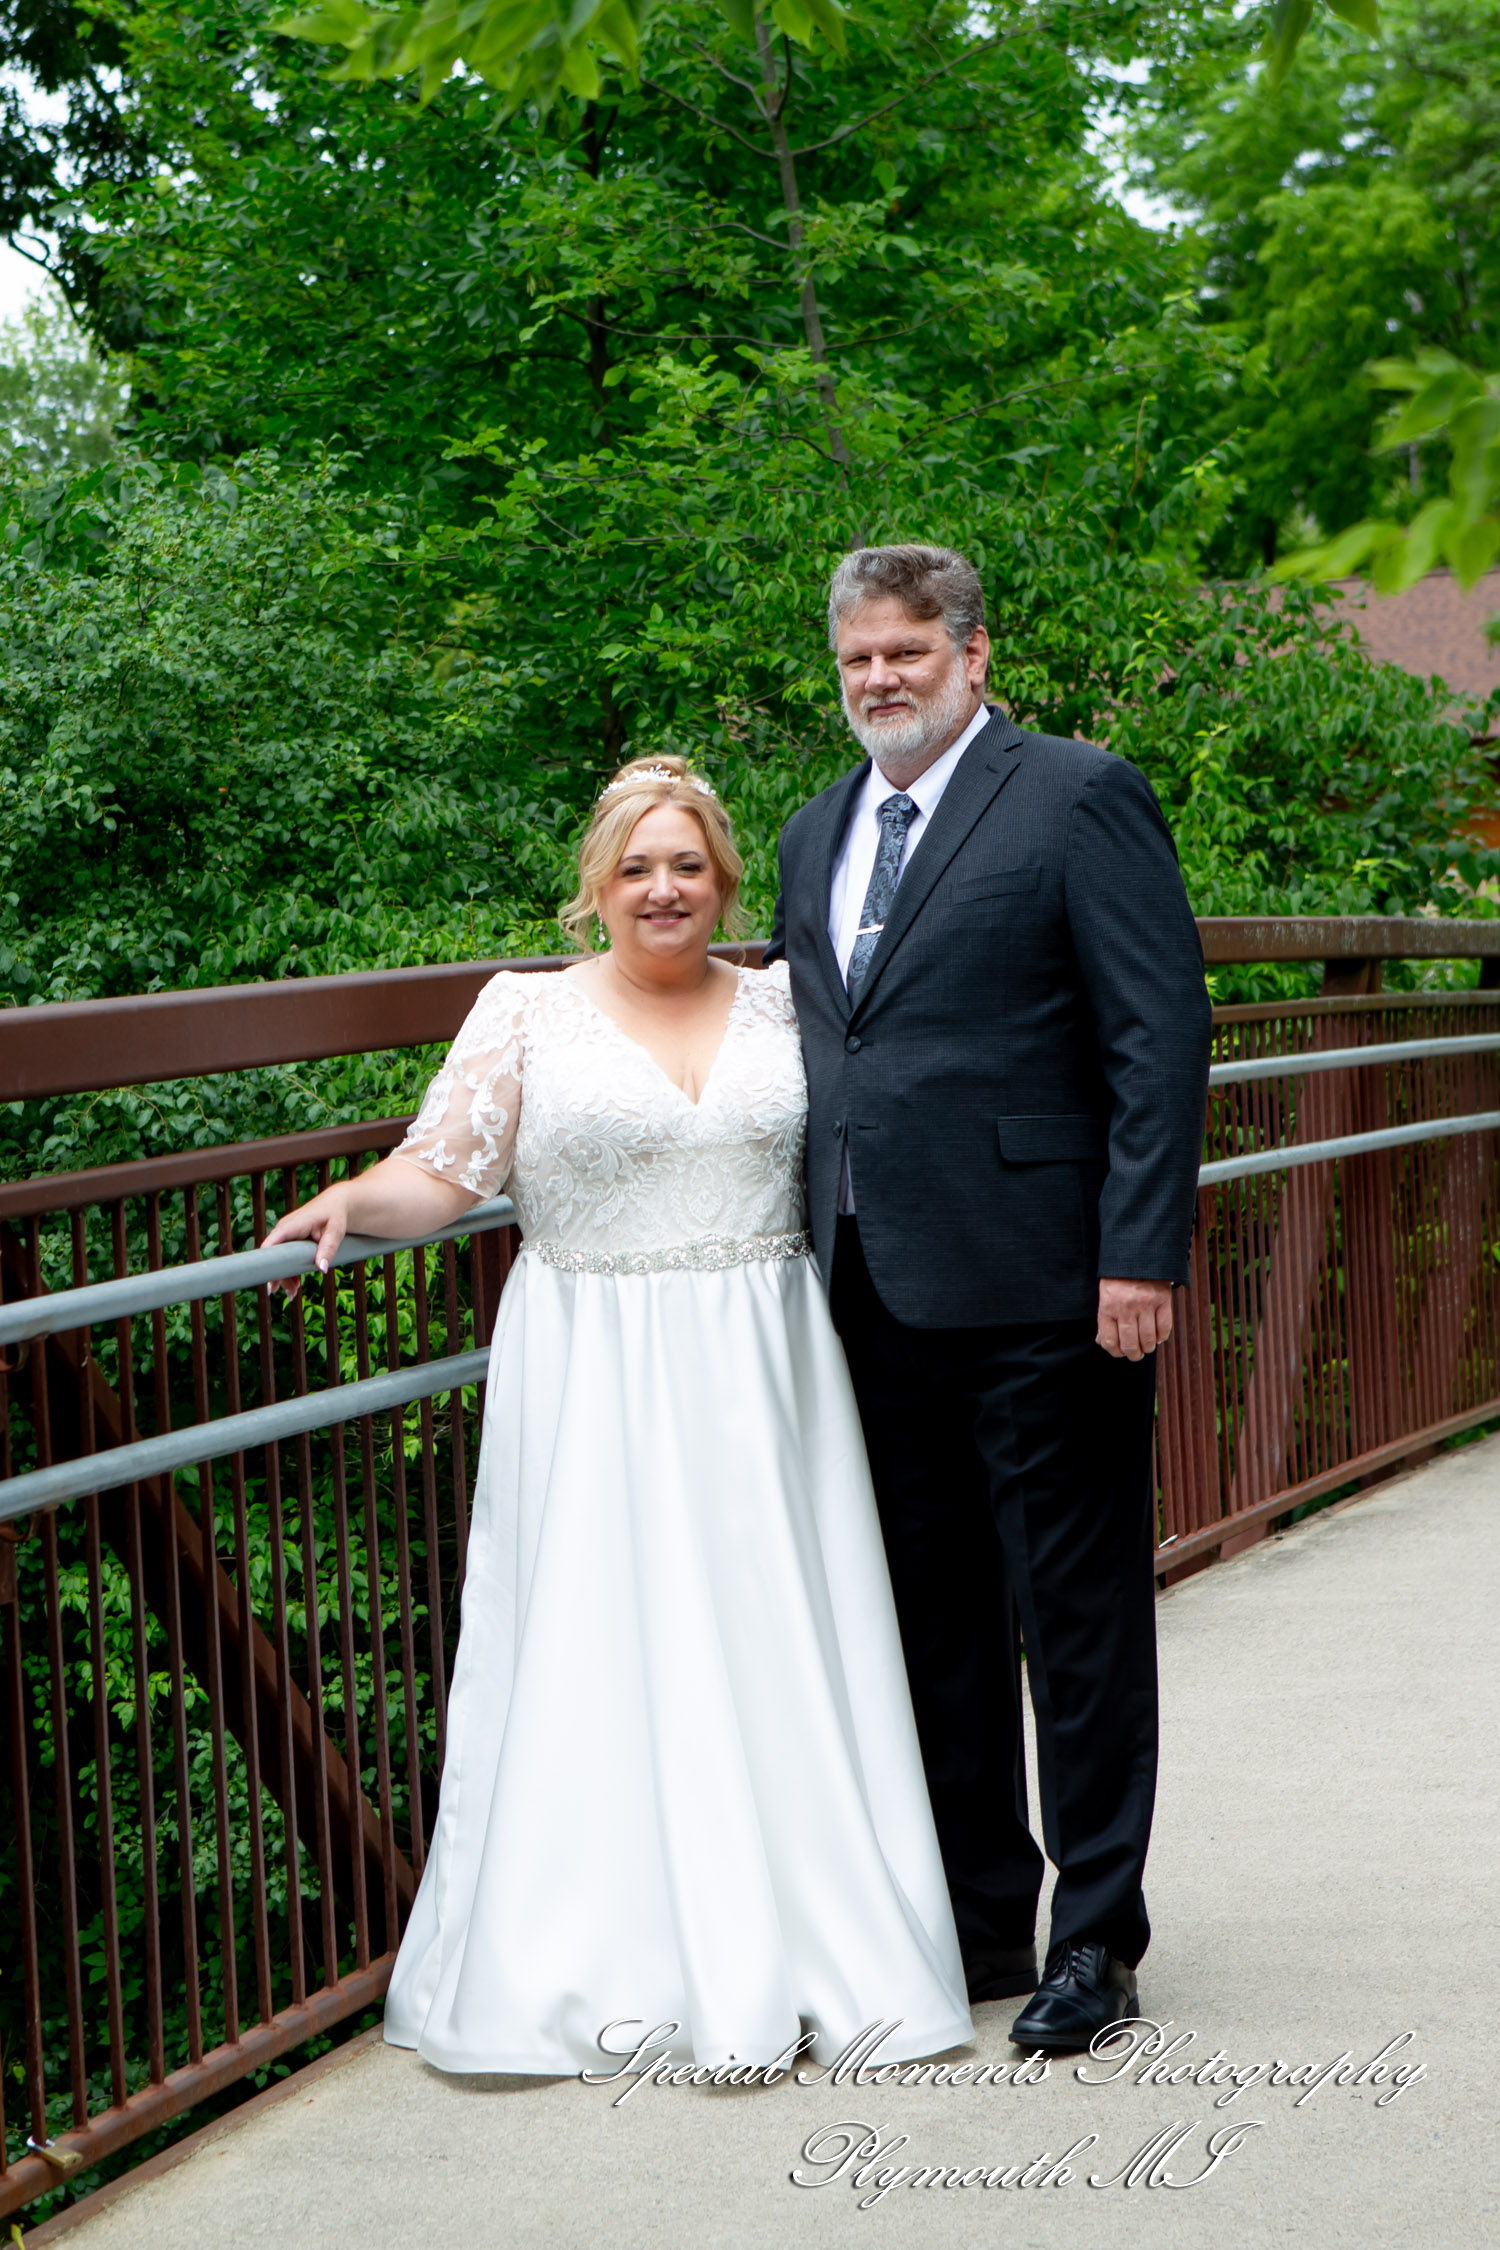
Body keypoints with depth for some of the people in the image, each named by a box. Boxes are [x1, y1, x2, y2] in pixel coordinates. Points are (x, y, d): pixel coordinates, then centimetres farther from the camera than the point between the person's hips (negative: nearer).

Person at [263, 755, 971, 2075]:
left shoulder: (781, 1002, 11)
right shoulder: (525, 1011, 4)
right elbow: (444, 1174, -2)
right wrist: (355, 1201, -18)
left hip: (762, 1380, 2)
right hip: (595, 1390, -2)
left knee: (776, 1652, 0)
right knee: (601, 1655, -4)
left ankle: (795, 1952, 9)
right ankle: (612, 1972, 5)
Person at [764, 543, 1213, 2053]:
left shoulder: (1079, 797, -4)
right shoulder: (815, 835, 17)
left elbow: (1163, 1038, -9)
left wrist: (1139, 1254, -16)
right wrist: (812, 1257, 12)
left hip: (1042, 1294, -7)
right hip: (879, 1299, 7)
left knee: (1078, 1619, 3)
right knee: (934, 1627, 14)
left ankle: (1094, 1941, 14)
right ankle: (977, 1918, 26)